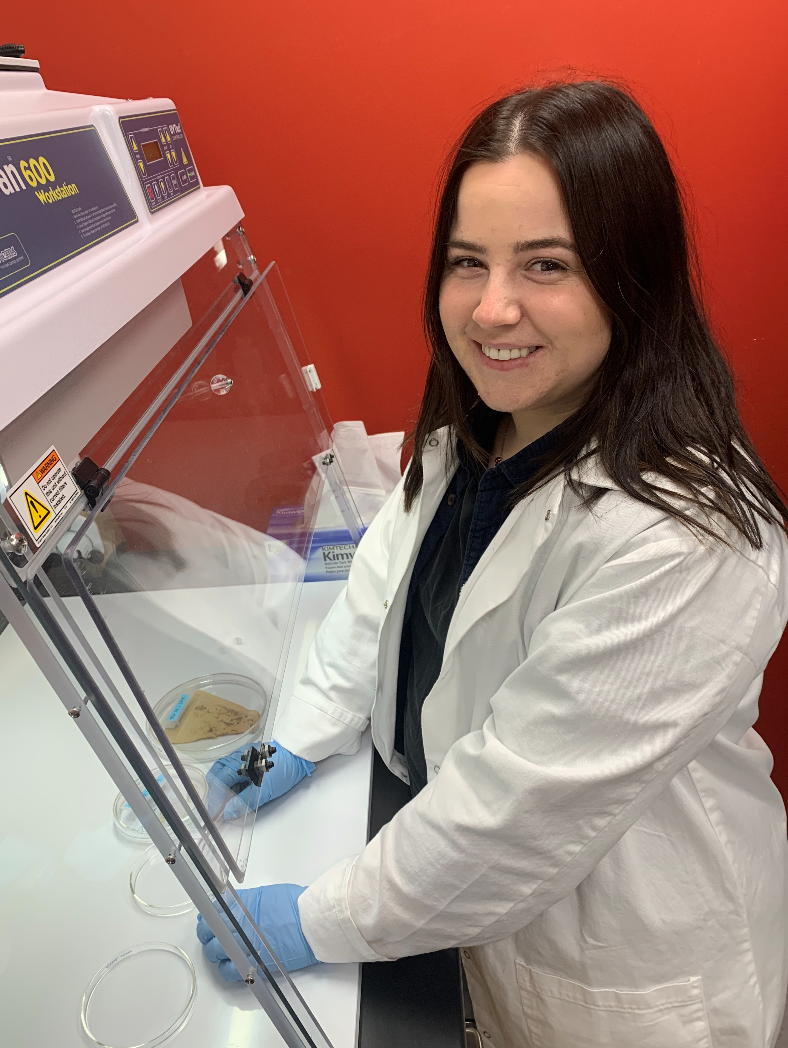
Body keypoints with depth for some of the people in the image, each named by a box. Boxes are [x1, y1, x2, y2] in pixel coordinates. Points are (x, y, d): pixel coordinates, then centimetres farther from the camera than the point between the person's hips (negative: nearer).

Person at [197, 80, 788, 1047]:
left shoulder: (677, 541, -36)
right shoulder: (473, 435, -11)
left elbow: (530, 795, -31)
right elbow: (386, 583, 2)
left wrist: (318, 921, -18)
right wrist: (300, 739, -1)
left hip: (627, 969, -5)